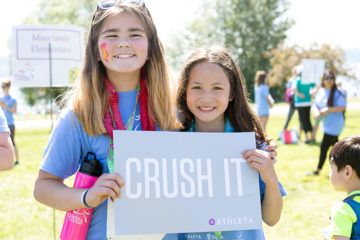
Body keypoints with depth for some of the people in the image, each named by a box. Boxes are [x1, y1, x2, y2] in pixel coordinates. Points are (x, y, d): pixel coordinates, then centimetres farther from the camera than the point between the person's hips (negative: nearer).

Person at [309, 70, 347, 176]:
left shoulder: (337, 93, -13)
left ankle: (318, 170, 0)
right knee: (334, 145, 17)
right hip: (326, 124, 7)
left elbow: (342, 107, -18)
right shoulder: (320, 92, 7)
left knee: (324, 146, -8)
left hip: (334, 124, -7)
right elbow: (317, 105, 15)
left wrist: (328, 110, -24)